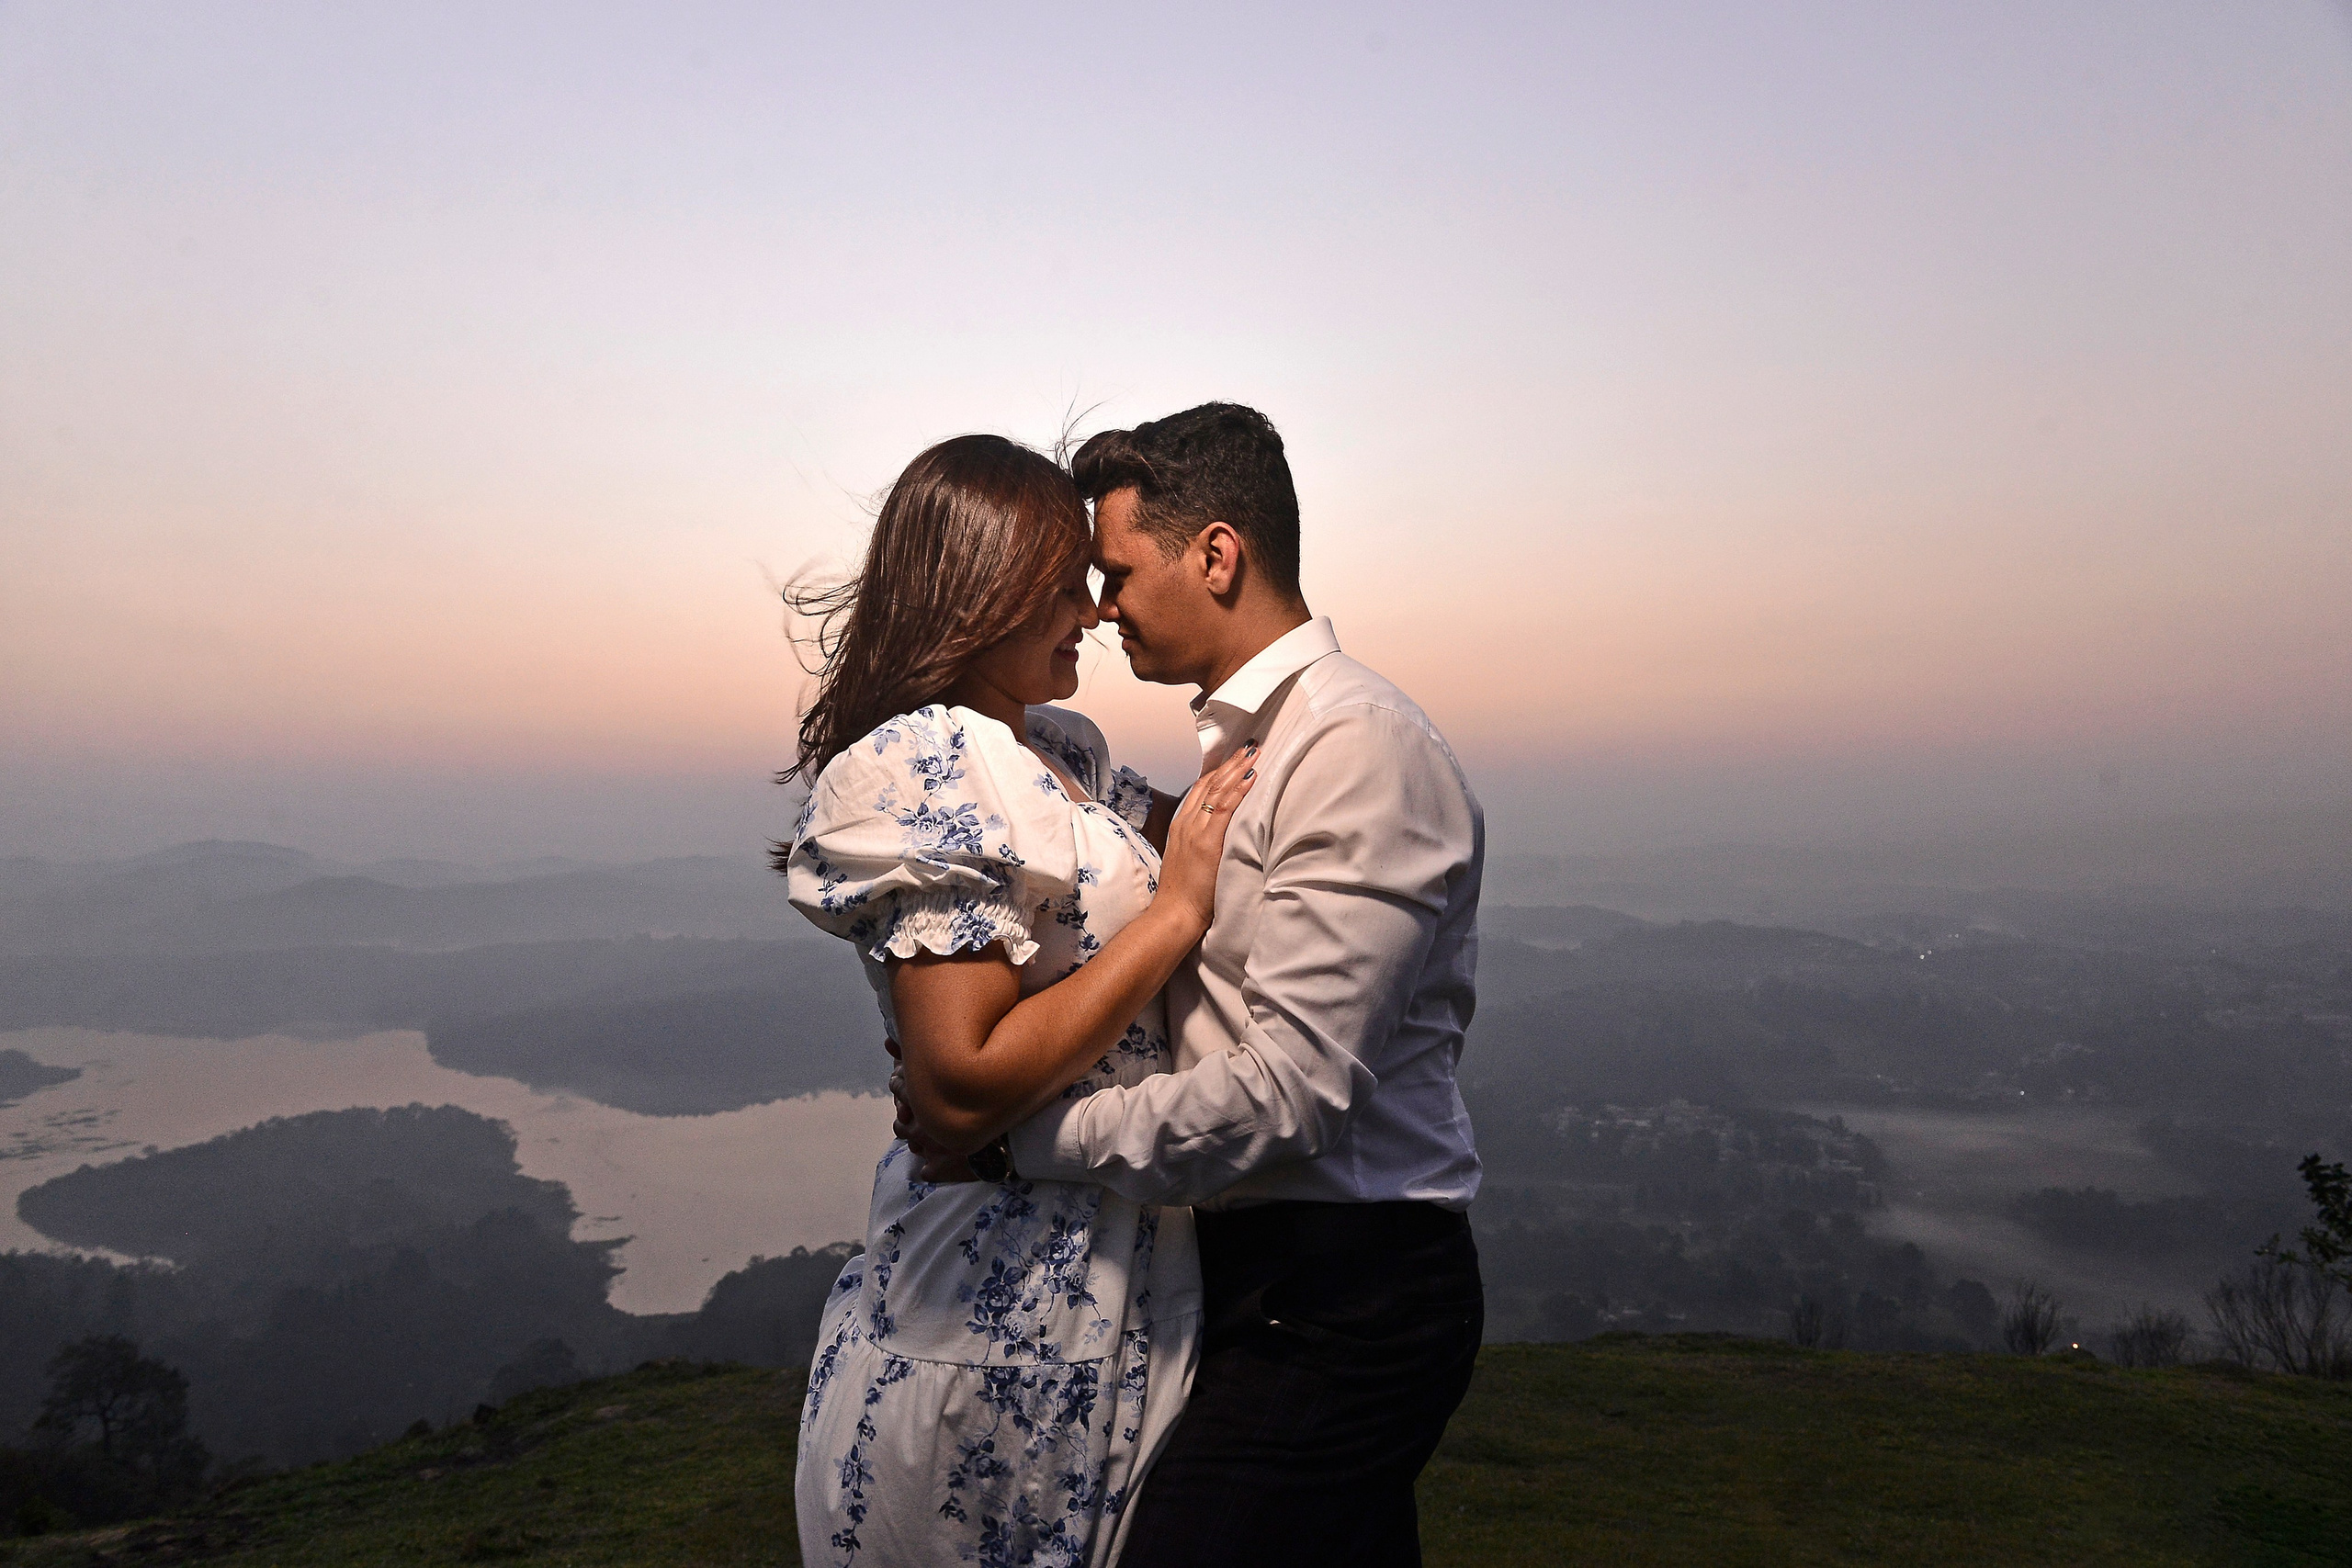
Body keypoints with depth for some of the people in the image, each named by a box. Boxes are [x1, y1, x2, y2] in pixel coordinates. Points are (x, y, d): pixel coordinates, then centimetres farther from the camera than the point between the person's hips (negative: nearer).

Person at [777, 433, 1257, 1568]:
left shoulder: (1060, 751, 7)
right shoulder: (932, 768, -21)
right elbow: (959, 1092, -26)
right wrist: (1174, 915, -22)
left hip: (1111, 1281, 9)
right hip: (1015, 1309, -8)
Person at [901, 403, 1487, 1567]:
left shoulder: (1361, 749, -18)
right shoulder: (1245, 744, 12)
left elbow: (1293, 1094, -24)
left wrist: (1010, 1132, -18)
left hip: (1341, 1297, -9)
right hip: (1280, 1273, 9)